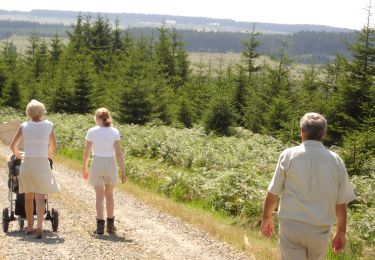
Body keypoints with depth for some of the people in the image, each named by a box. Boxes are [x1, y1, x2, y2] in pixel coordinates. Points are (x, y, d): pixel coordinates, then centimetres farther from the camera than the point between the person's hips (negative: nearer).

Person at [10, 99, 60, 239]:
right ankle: (39, 227, -15)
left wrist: (18, 155, 23)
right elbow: (53, 146, 8)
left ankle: (30, 227, 21)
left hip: (26, 163, 1)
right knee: (40, 197, 0)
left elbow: (13, 145, 4)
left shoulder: (24, 126, 0)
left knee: (28, 197, 13)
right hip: (42, 163, -1)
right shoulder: (48, 125, -1)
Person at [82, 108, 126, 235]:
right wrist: (123, 171, -2)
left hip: (97, 164, -1)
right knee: (109, 195, 16)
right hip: (111, 164, 1)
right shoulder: (114, 132, -3)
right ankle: (110, 224, 21)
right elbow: (118, 153, -7)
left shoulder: (92, 132, -5)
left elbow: (86, 152, -1)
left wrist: (85, 168, 12)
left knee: (99, 195, 5)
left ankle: (100, 225, 0)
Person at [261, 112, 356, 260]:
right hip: (320, 230, 2)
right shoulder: (335, 160, 0)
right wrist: (341, 232, 17)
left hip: (292, 226, -2)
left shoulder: (289, 155, -6)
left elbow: (272, 193, -2)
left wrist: (267, 218, 14)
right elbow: (341, 202, 4)